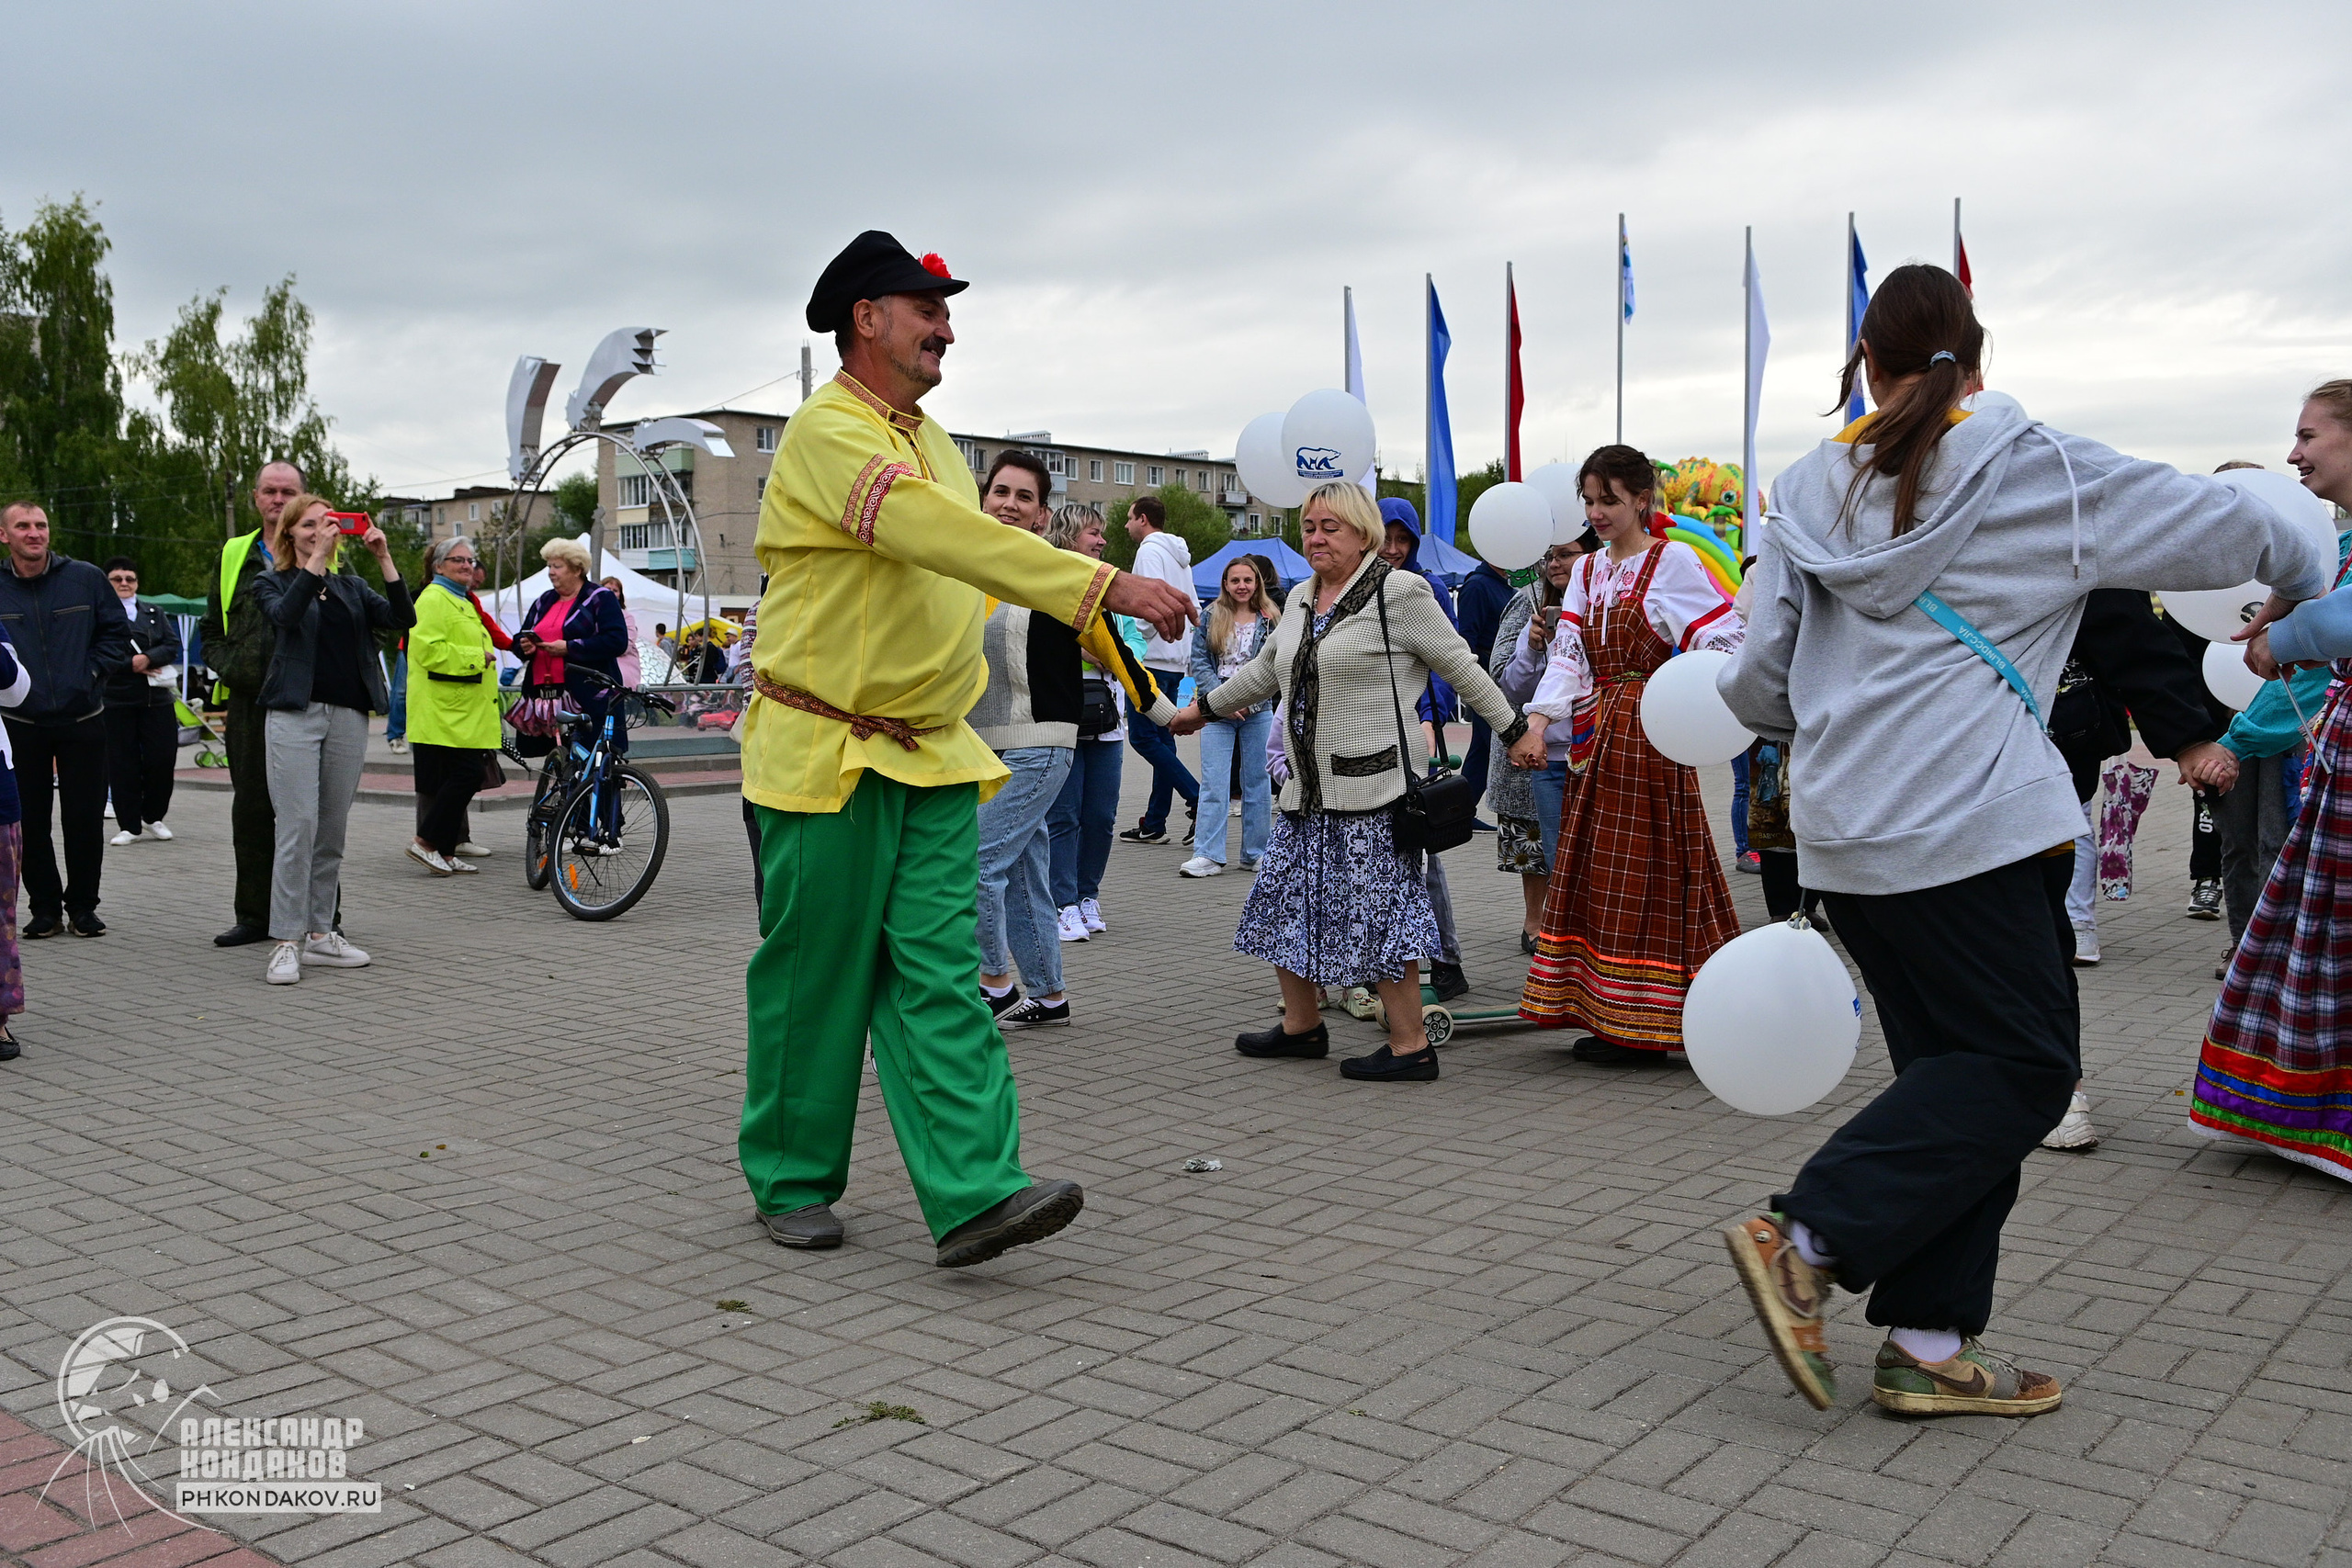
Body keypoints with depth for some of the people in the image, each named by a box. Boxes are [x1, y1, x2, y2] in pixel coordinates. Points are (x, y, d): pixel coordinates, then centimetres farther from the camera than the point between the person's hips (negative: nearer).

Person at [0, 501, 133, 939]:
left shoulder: (86, 578, 1)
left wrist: (93, 672, -3)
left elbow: (118, 632, 7)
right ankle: (44, 907, 17)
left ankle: (82, 906, 15)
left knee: (85, 818, 3)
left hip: (83, 722, 0)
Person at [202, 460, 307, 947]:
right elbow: (211, 626, 20)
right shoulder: (234, 556, 14)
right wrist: (226, 667, 4)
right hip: (248, 702, 4)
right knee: (250, 810, 8)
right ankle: (253, 915, 18)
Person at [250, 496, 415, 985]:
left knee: (333, 830, 6)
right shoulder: (272, 583, 8)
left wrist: (384, 560, -8)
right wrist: (317, 557, -22)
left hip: (349, 715, 4)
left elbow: (402, 619, 1)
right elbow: (285, 614, -16)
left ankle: (319, 933, 14)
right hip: (296, 712, -4)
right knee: (298, 826, -11)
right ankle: (287, 942, -8)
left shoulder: (351, 587, 18)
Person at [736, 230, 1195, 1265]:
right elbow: (950, 537, -28)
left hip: (931, 755, 7)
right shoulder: (828, 432, -14)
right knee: (815, 976, 4)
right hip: (825, 753, -7)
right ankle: (790, 1181, 21)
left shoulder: (932, 442, 17)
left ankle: (973, 1194, -5)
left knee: (938, 976, -1)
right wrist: (1106, 586, -33)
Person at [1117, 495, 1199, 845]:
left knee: (1143, 737, -9)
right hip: (1177, 658, 10)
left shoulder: (1150, 550, -9)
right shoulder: (1179, 555, 19)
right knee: (1161, 738, 9)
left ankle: (1199, 799, -15)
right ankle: (1154, 823, 11)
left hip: (1153, 657, -10)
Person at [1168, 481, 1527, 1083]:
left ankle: (1411, 1047, 4)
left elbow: (1461, 667, -4)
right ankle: (1301, 1026, 28)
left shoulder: (1400, 593, -7)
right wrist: (1204, 707, 35)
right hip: (1308, 790, 8)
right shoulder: (1300, 599, 15)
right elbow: (1265, 669, 29)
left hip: (1371, 788, -8)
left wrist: (1514, 730, -2)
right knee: (1282, 899, 12)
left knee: (1378, 910, -6)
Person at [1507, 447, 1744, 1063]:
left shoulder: (1674, 561, -4)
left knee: (1645, 873, -5)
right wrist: (1538, 724, -8)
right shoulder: (1586, 571, 15)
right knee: (1596, 874, 6)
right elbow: (1566, 655, 6)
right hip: (1597, 736, 7)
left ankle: (1646, 1028, 0)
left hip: (1651, 735, -7)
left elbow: (1727, 640, -8)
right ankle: (1607, 1018, 13)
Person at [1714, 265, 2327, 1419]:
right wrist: (2309, 585, 32)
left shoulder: (1809, 492, 10)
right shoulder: (2037, 471, 0)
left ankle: (1929, 1345, 13)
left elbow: (1757, 682, 10)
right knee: (2024, 1060, 3)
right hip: (1969, 822, -6)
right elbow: (2220, 524, 11)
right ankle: (1807, 1241, -6)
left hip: (1845, 827, 6)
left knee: (1959, 1068, 13)